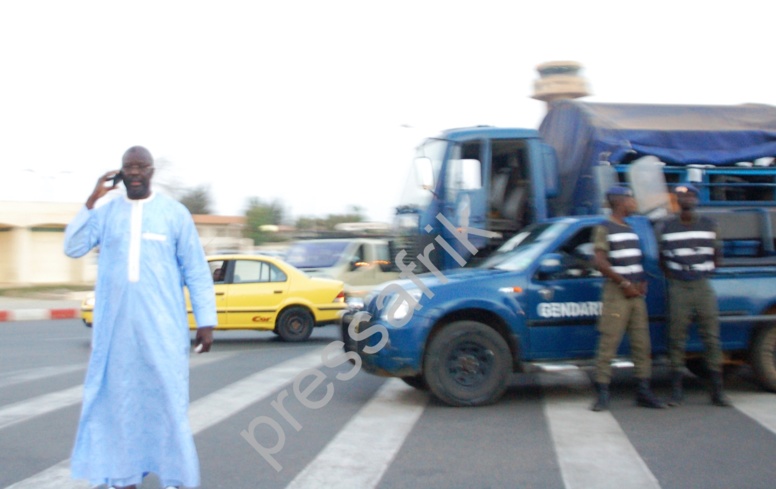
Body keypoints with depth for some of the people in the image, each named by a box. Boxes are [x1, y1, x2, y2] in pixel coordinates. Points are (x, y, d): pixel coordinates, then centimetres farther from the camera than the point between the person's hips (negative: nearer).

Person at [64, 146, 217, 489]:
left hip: (162, 325, -2)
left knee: (168, 401, 1)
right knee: (119, 399, 10)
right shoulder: (105, 211, 7)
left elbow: (196, 271, 0)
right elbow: (73, 248, -5)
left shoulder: (174, 213, 0)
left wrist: (206, 321, -4)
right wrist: (91, 200, -9)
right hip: (115, 325, 3)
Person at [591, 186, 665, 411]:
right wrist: (624, 284, -15)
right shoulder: (604, 229, -5)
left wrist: (641, 282, 5)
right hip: (616, 294, -8)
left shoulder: (630, 230, 18)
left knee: (642, 344, 7)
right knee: (608, 344, -8)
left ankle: (643, 392, 14)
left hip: (636, 293, 8)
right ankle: (602, 394, -4)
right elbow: (599, 262, -15)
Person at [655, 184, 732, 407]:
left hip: (703, 286, 1)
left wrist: (708, 271, 8)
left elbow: (717, 253, 17)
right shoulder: (665, 226, 3)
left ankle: (717, 390, 7)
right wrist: (671, 274, 3)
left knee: (711, 337, 1)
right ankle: (676, 390, 7)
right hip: (678, 288, -1)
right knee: (676, 339, 0)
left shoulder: (709, 225, 8)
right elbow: (660, 257, 11)